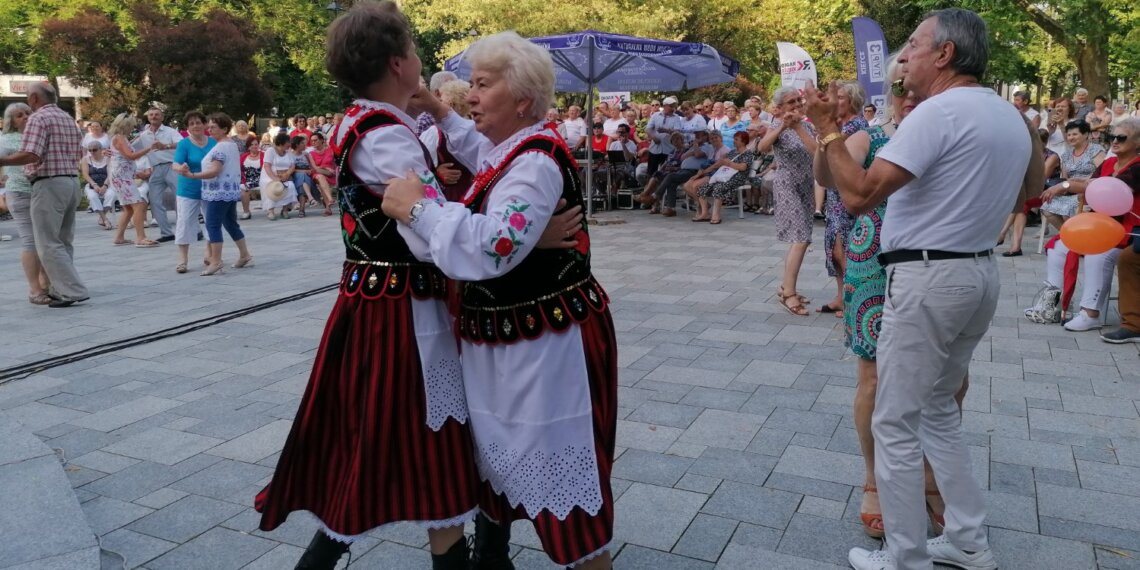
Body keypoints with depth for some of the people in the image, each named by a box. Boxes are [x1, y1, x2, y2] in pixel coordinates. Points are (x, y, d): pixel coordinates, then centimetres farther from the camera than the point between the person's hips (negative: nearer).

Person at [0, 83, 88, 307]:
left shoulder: (38, 118, -10)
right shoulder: (68, 118, 16)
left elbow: (30, 155, -21)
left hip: (49, 185, -9)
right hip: (71, 182, 9)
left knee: (48, 244, -4)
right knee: (63, 242, 14)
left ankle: (72, 291, -9)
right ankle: (61, 289, 18)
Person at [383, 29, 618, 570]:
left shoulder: (537, 161, -22)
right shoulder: (513, 150, 7)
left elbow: (495, 246, -35)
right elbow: (485, 154, 33)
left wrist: (420, 207, -30)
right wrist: (440, 112, 28)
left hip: (545, 341, -11)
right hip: (503, 338, 11)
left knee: (557, 465, 1)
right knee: (497, 450, 24)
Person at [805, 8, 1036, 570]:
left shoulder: (939, 110, -16)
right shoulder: (1009, 115, 14)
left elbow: (859, 194, -23)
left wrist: (827, 129, -12)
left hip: (928, 279, -10)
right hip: (979, 272, 10)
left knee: (896, 423, 0)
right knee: (938, 408, 20)